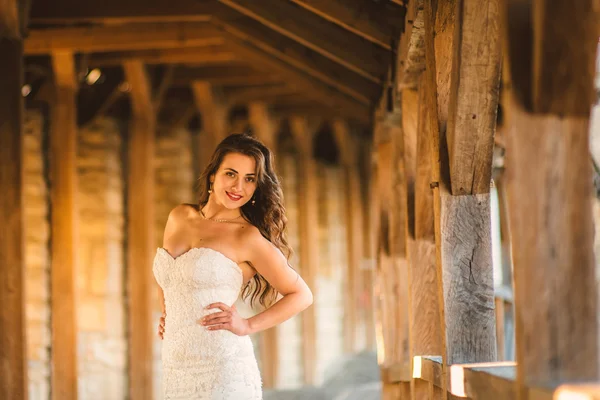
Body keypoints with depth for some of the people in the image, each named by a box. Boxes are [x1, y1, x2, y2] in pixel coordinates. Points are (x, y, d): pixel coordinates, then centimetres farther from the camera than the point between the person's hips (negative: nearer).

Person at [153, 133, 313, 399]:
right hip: (175, 370, 5)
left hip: (222, 369, -5)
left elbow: (301, 295, -1)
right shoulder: (179, 218, 11)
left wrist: (247, 326, -7)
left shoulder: (248, 237, -4)